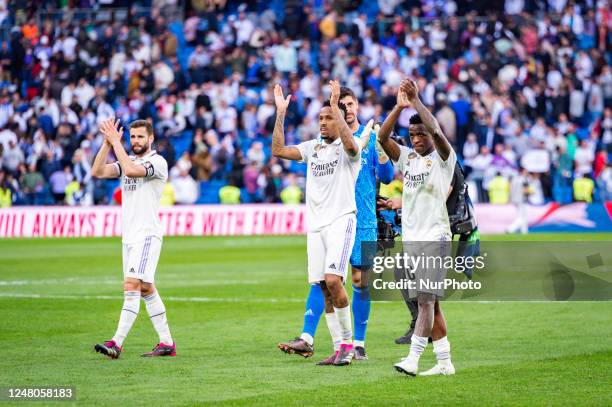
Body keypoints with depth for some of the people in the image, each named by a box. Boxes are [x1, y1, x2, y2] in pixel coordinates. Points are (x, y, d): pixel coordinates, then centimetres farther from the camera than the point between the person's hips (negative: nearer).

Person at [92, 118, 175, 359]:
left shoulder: (157, 162, -8)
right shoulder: (127, 161, 16)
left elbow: (130, 170, -25)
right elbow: (98, 171, 3)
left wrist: (115, 141, -18)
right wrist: (107, 142, -6)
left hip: (147, 235, -9)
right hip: (129, 237, 9)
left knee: (131, 285, -17)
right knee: (146, 289, 10)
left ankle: (117, 343, -23)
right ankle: (167, 343, 14)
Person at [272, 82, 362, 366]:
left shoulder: (350, 146, -1)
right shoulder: (313, 147, 16)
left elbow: (350, 144, -26)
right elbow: (278, 150, 9)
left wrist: (335, 106, -27)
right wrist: (281, 113, 4)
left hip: (341, 220, -6)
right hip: (315, 223, 6)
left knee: (333, 280, -20)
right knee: (324, 288, 2)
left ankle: (348, 341, -7)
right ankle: (340, 349, 7)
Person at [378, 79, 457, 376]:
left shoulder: (443, 159, -3)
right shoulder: (407, 158, 13)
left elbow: (437, 132, -21)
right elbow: (383, 137, 0)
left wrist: (416, 101, -21)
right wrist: (399, 107, -10)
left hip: (434, 237, -7)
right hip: (411, 238, 7)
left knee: (426, 299, -14)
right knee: (429, 302, 8)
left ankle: (413, 358, -21)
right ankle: (444, 362, 12)